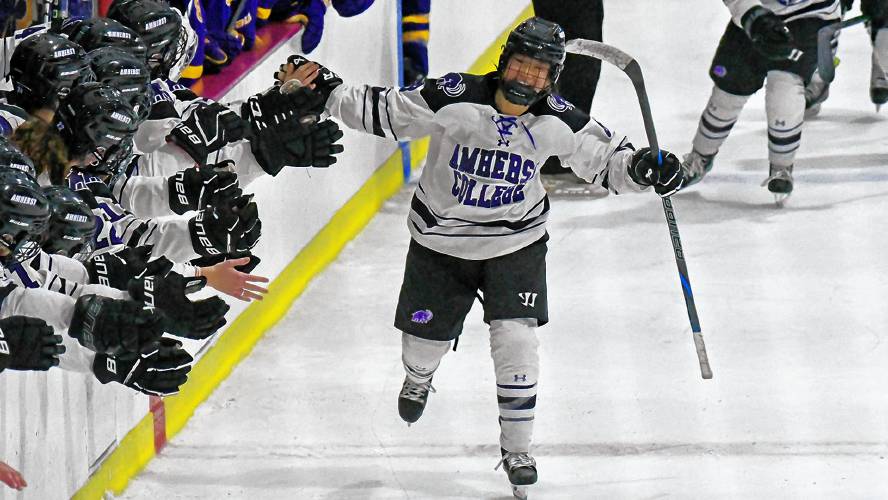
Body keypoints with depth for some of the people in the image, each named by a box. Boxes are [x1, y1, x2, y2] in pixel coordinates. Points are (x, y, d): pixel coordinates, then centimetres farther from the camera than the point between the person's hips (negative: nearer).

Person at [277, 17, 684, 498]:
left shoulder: (557, 122, -16)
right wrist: (320, 88, -29)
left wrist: (641, 168, -26)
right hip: (440, 238, 0)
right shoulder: (453, 99, -24)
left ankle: (516, 448, 4)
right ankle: (418, 379, 52)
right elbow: (379, 110, -18)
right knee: (423, 340, 12)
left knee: (515, 340, -13)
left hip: (515, 242, 0)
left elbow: (605, 160, -5)